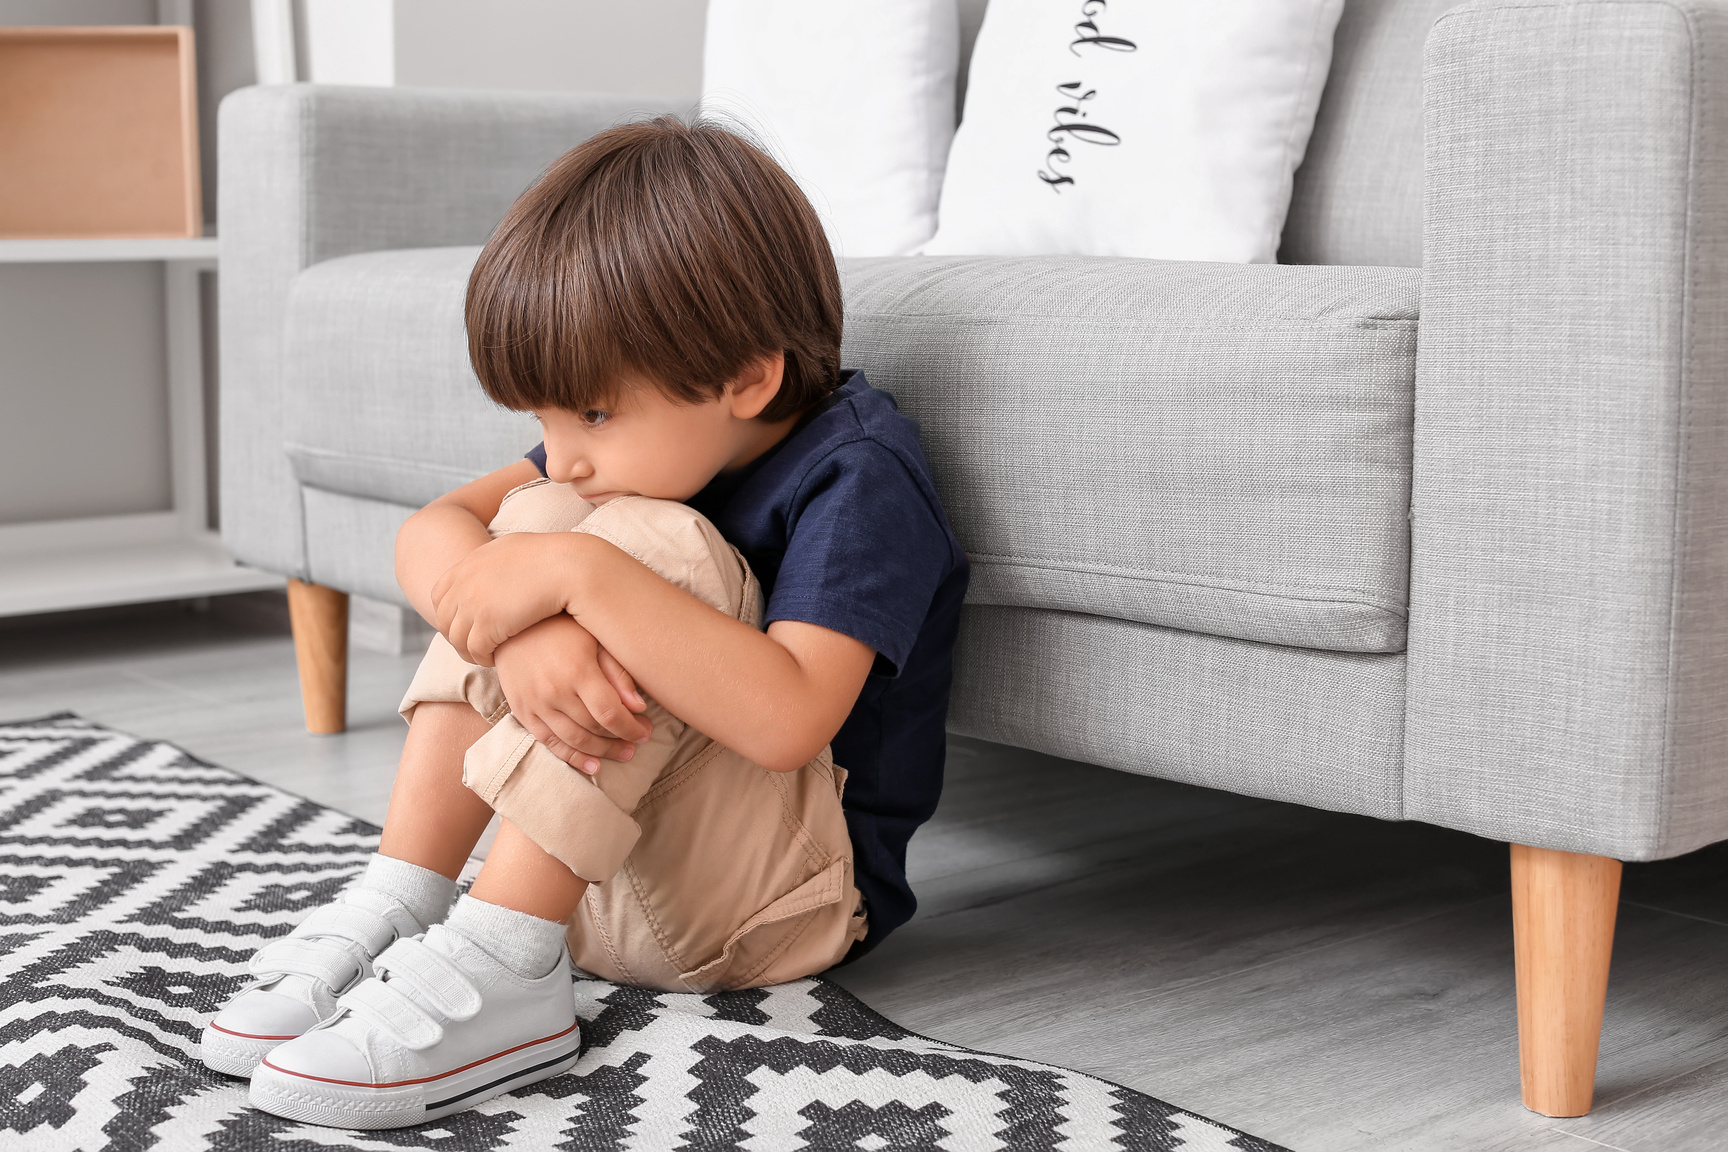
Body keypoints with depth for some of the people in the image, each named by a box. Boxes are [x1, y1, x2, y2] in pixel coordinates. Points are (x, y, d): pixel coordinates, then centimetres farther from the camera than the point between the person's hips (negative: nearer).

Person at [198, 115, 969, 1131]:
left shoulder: (859, 476, -19)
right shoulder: (648, 436, 3)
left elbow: (786, 721, -36)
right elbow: (433, 534, -7)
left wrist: (579, 573, -36)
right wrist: (524, 632, -29)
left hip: (786, 902, -7)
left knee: (648, 547, -28)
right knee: (532, 521, -9)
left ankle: (499, 973, -30)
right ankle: (398, 910, -15)